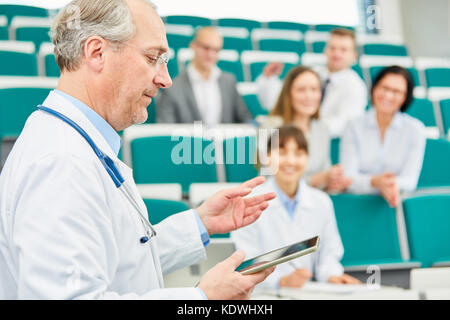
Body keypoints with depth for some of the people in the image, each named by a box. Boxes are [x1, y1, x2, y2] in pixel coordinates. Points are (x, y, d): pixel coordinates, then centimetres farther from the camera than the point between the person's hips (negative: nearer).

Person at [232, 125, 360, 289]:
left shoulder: (322, 203, 10)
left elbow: (328, 253, 13)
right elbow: (248, 264, -10)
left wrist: (331, 275, -8)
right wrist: (282, 281, -26)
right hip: (264, 294, -3)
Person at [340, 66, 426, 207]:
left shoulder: (415, 129, 4)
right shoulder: (355, 127, 4)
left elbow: (410, 179, -3)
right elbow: (348, 178, -5)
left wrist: (392, 185, -27)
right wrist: (374, 182, -27)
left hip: (398, 203, 0)